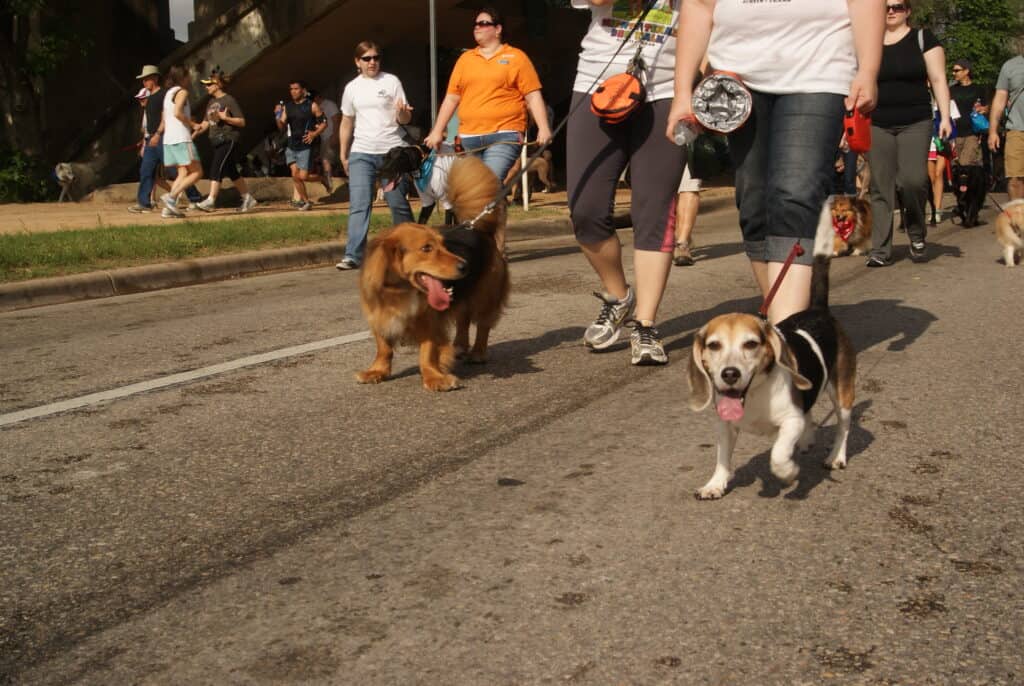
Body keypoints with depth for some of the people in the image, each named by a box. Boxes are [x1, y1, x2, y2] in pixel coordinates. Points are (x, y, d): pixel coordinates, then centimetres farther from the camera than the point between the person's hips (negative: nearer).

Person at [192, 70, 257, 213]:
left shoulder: (229, 100, -8)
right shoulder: (211, 102, 16)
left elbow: (242, 122, -11)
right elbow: (206, 122, 19)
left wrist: (225, 118, -21)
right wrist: (195, 133, 4)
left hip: (228, 140, -8)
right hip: (217, 141, 8)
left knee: (216, 169, -16)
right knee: (231, 172, 11)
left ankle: (210, 201, -21)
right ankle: (248, 198, 21)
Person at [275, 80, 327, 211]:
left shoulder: (312, 106, -5)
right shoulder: (287, 107, 7)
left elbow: (324, 123, -1)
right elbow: (282, 128, 5)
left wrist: (314, 134, -16)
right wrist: (278, 117, -13)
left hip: (305, 146, -5)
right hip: (292, 146, 5)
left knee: (303, 176, -10)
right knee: (295, 176, 1)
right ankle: (305, 200, 15)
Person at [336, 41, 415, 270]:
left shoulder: (391, 81, 2)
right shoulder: (351, 88, 10)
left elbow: (405, 119, 1)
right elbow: (347, 123, 18)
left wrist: (402, 112, -22)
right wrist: (343, 154, 16)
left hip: (392, 150, -1)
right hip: (361, 153, 2)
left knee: (398, 203, 4)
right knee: (359, 205, -7)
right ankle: (353, 255, -11)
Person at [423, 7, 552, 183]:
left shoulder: (516, 57, 5)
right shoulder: (465, 58, 16)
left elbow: (533, 96, 0)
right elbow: (451, 98, 17)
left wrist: (543, 128, -11)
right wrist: (437, 131, 13)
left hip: (504, 136, -4)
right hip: (469, 138, 5)